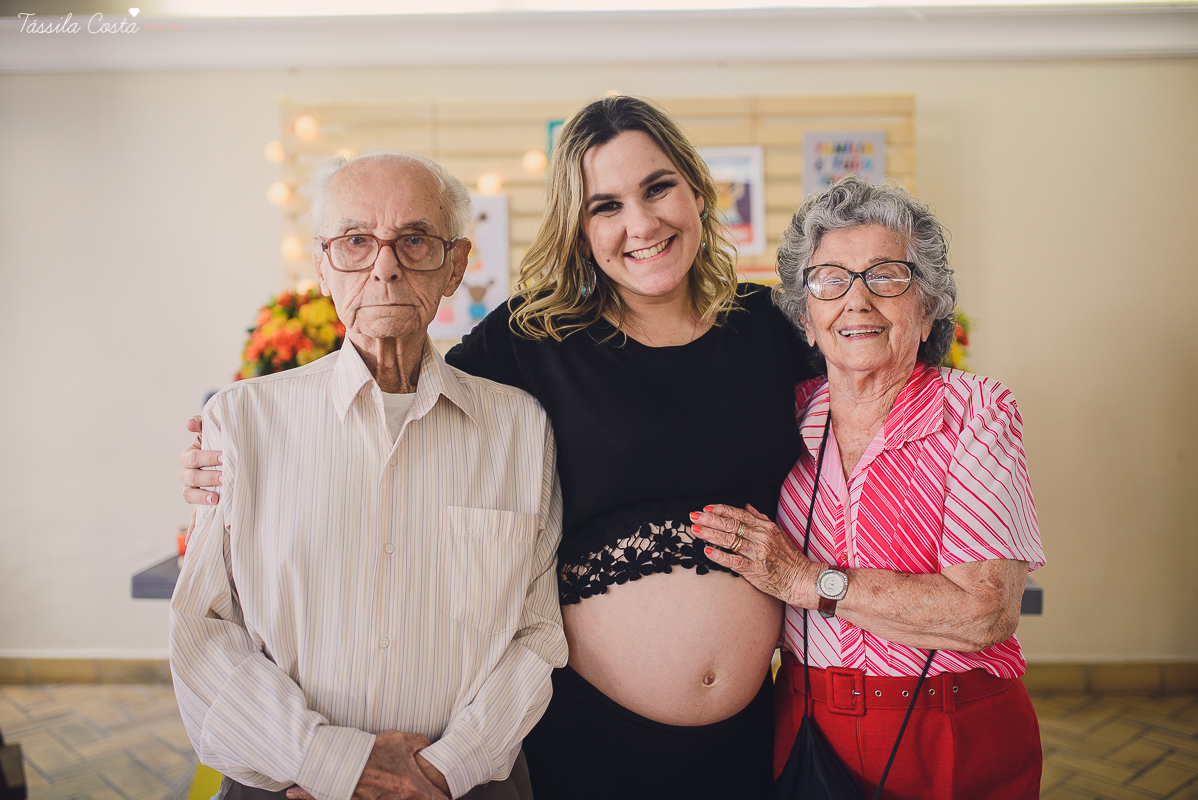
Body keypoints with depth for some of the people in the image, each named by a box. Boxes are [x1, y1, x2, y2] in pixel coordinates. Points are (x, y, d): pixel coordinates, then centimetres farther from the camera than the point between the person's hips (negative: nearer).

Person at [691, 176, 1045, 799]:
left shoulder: (975, 411, -10)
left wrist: (809, 581, -21)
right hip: (806, 729, 3)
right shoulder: (794, 414, -1)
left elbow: (984, 613, -21)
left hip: (956, 749, -2)